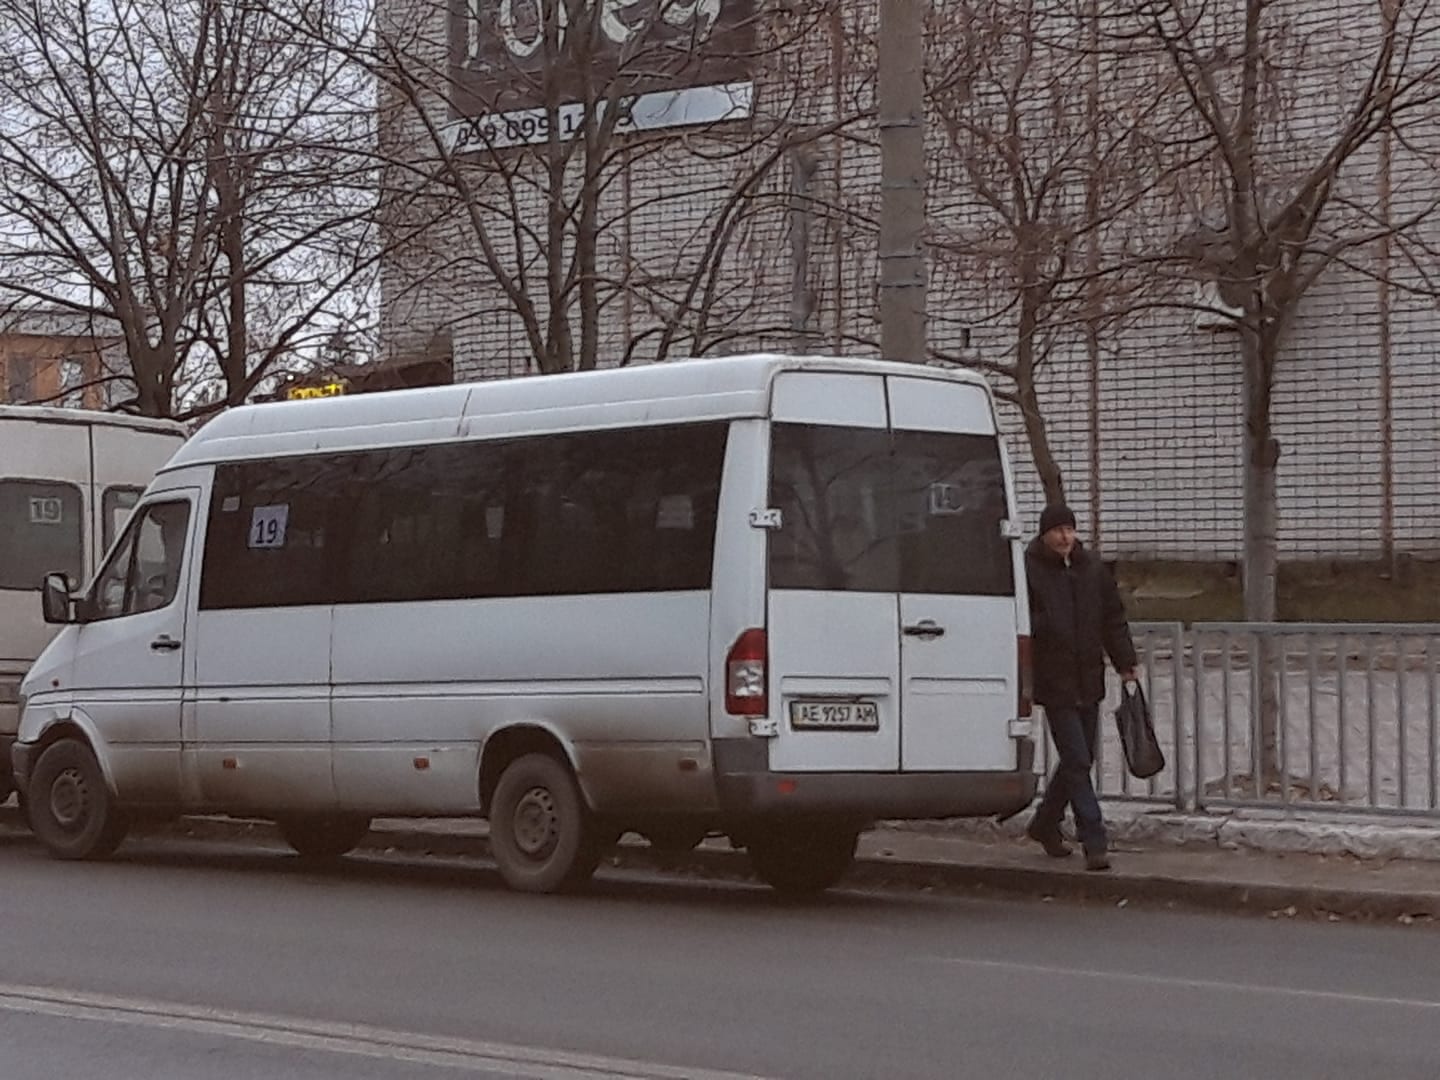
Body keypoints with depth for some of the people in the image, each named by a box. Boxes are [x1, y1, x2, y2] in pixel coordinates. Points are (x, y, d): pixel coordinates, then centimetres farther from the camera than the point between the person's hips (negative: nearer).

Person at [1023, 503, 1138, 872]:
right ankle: (1094, 843, -10)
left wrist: (1125, 662, 9)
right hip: (1054, 684, -6)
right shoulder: (1029, 571, -7)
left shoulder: (1093, 571, 9)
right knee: (1076, 761, -10)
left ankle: (1044, 825, 33)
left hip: (1088, 681, 6)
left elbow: (1114, 619, 16)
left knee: (1079, 759, 14)